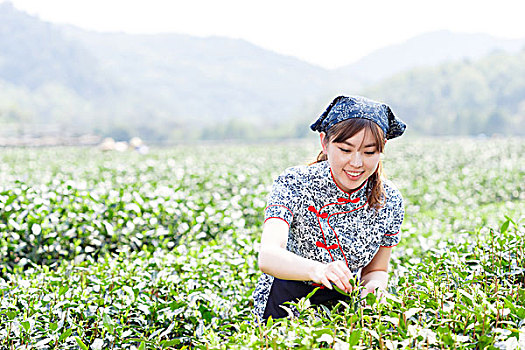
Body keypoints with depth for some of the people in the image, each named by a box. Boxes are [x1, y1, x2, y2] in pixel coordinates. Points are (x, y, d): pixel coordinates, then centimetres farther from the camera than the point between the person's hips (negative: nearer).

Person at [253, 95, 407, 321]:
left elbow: (377, 270, 8)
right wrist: (317, 270, -50)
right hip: (286, 305, -2)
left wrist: (374, 287, -16)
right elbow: (268, 257, -31)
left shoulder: (389, 201, -5)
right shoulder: (294, 184, -16)